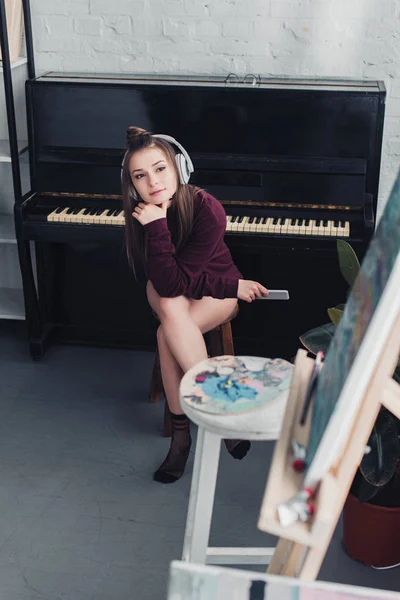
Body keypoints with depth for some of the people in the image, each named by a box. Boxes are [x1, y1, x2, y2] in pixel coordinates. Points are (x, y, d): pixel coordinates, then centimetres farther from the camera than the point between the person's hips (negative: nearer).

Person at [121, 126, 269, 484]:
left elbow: (176, 281, -33)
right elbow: (164, 284, -23)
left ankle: (181, 431, -20)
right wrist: (234, 285, -26)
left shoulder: (207, 210, -30)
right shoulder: (141, 213, -20)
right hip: (168, 291, 3)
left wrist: (156, 226, -41)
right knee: (171, 311, -34)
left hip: (218, 290, -3)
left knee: (167, 334, -32)